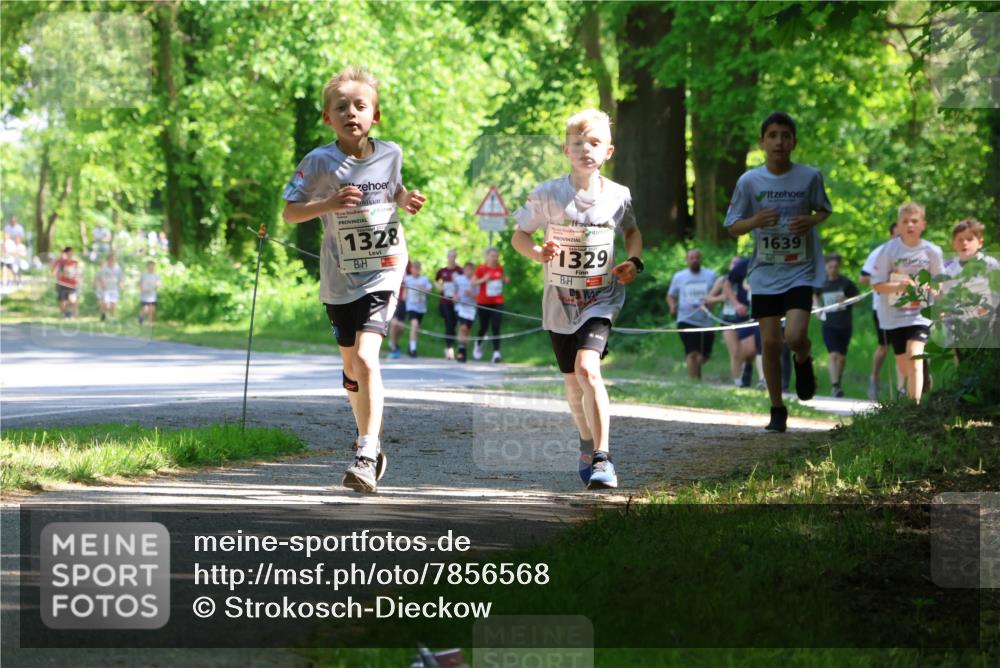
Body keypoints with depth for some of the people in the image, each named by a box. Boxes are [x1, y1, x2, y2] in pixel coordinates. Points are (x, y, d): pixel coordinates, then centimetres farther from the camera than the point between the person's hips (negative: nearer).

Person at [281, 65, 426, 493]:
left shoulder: (390, 154, -2)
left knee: (366, 358, -19)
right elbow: (289, 213, -8)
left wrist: (405, 201, -3)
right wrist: (329, 204, -24)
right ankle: (368, 441, 38)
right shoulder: (319, 163, -9)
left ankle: (366, 457, -22)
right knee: (351, 367, 15)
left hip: (383, 272, -1)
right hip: (340, 280, 1)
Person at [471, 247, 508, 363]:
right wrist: (483, 280, -19)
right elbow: (473, 282, -2)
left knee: (496, 327, -10)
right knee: (484, 327, 9)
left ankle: (496, 353, -16)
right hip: (483, 303, -2)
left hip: (497, 302, 2)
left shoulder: (500, 268, 5)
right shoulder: (481, 268, -7)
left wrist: (505, 280, 0)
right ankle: (478, 344, 41)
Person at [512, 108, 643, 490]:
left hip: (601, 300, -2)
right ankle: (588, 444, 42)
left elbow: (632, 231, 15)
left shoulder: (618, 196, -5)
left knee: (587, 368, -24)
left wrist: (634, 261, -4)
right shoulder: (548, 195, -8)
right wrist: (537, 253, -20)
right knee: (573, 381, 14)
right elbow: (519, 234, 1)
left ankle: (602, 458, -21)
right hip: (560, 302, 2)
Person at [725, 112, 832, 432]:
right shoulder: (749, 181, -4)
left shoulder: (810, 177, -5)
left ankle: (804, 361, 19)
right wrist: (755, 221, -19)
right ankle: (777, 410, 16)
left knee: (795, 336, -18)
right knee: (770, 342, 0)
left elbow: (824, 210, 12)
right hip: (765, 273, 1)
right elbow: (732, 227, 3)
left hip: (800, 270, -1)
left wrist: (812, 220, -11)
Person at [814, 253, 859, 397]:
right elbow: (815, 295, 22)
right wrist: (818, 309, 7)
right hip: (829, 324, -1)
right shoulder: (821, 282, 1)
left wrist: (846, 300, -18)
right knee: (833, 354, -16)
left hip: (845, 324, 1)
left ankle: (838, 384, 26)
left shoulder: (846, 282, -5)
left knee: (842, 356, 10)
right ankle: (835, 385, -22)